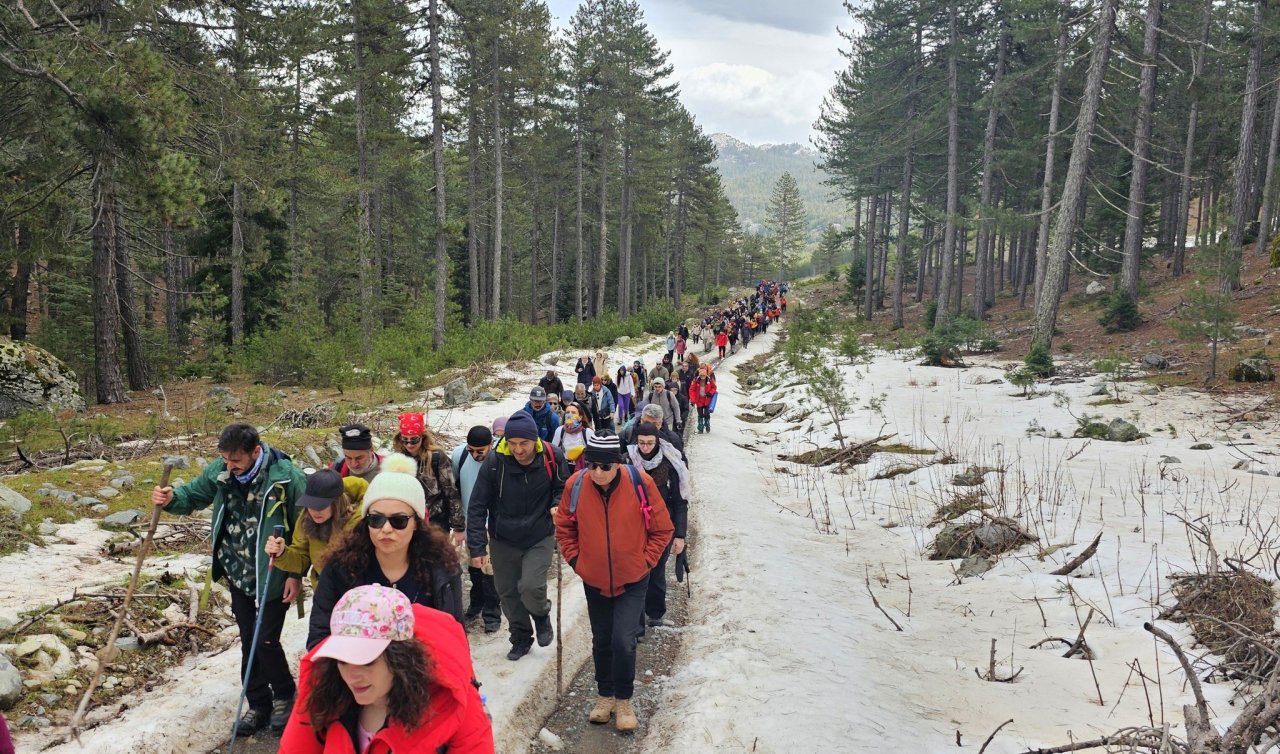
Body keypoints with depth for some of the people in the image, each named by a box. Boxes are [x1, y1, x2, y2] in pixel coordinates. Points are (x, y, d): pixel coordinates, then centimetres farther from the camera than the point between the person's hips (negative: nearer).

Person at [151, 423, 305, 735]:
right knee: (248, 641, 15)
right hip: (237, 574, 5)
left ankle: (285, 696, 26)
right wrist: (170, 498, -18)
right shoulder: (220, 471, -8)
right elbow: (193, 495, 7)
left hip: (273, 576, -5)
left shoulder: (287, 476, -21)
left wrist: (296, 574, -13)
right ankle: (258, 705, 30)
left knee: (266, 640, -1)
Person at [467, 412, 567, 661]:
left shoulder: (551, 458, -16)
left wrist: (557, 506, -18)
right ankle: (521, 637, 36)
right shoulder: (494, 461, -20)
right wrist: (478, 547, -15)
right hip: (503, 540, 1)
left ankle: (542, 616, 18)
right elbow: (477, 506, -13)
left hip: (540, 538, -1)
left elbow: (561, 488, 4)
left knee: (530, 586, -16)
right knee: (508, 593, 12)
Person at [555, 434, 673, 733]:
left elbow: (662, 529, -7)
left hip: (632, 581, -2)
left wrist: (645, 561, -8)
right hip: (594, 581, 3)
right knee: (601, 641, 15)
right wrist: (576, 560, -2)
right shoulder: (576, 485, -15)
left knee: (624, 640, -10)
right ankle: (605, 695, 36)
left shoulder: (640, 483, -20)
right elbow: (564, 528, 4)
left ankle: (623, 700, 13)